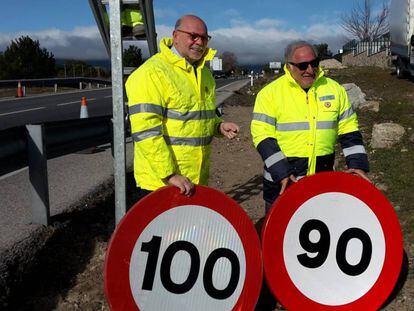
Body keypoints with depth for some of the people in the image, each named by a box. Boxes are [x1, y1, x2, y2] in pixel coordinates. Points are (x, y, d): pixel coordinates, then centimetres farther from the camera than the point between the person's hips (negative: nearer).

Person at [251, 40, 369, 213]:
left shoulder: (334, 89, 5)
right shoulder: (270, 93, -6)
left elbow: (349, 131, 9)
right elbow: (263, 137, -11)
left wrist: (357, 164, -1)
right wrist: (282, 173, -18)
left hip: (324, 181, 3)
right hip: (282, 183, -3)